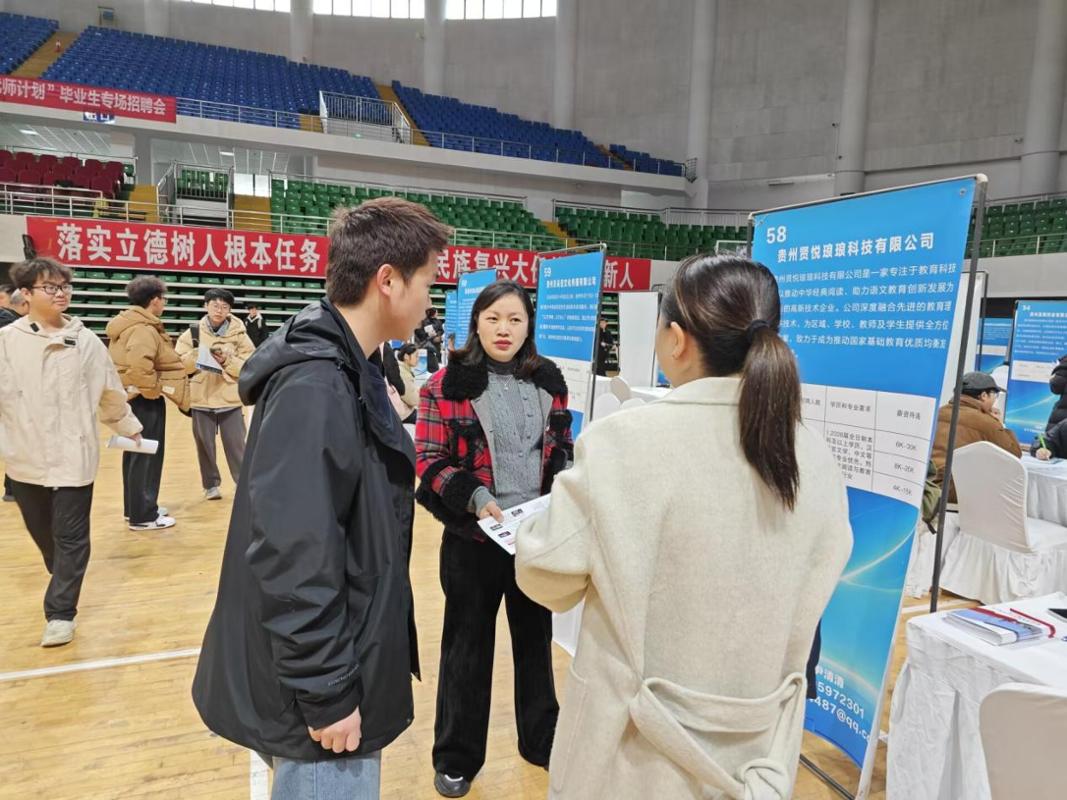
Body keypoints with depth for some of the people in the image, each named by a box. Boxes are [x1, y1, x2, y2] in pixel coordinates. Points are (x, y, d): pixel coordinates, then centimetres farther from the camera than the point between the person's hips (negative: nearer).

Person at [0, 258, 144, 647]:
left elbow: (110, 391, 8)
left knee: (71, 537, 2)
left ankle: (61, 612, 12)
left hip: (74, 457, -1)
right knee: (42, 533, 18)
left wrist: (129, 427, 17)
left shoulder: (86, 341, -1)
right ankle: (65, 584, 43)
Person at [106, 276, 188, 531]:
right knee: (146, 457, -2)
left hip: (133, 397, 10)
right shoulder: (143, 328, -20)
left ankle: (134, 508, 29)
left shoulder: (127, 324, 13)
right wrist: (155, 389, -21)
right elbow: (139, 365, -36)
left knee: (136, 454, 18)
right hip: (144, 400, -10)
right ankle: (143, 516, 6)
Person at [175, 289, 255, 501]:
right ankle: (211, 484, 25)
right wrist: (199, 356, -15)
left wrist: (227, 361, -16)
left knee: (236, 444, 5)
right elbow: (179, 363, 1)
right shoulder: (193, 332, 2)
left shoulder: (239, 334, -1)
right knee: (205, 445, 10)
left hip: (231, 399, -1)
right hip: (201, 399, 2)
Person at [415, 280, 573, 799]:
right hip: (473, 538, -3)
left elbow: (563, 449, 12)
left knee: (536, 638, 19)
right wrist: (475, 497, -22)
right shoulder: (447, 383, -8)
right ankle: (456, 758, 31)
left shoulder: (549, 381, 4)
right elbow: (428, 460, -8)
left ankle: (542, 740, 40)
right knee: (467, 646, 11)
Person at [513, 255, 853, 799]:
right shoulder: (814, 458, -9)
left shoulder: (625, 441, -23)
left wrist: (546, 520, 7)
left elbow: (547, 575, -12)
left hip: (641, 745, -3)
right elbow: (808, 595, 5)